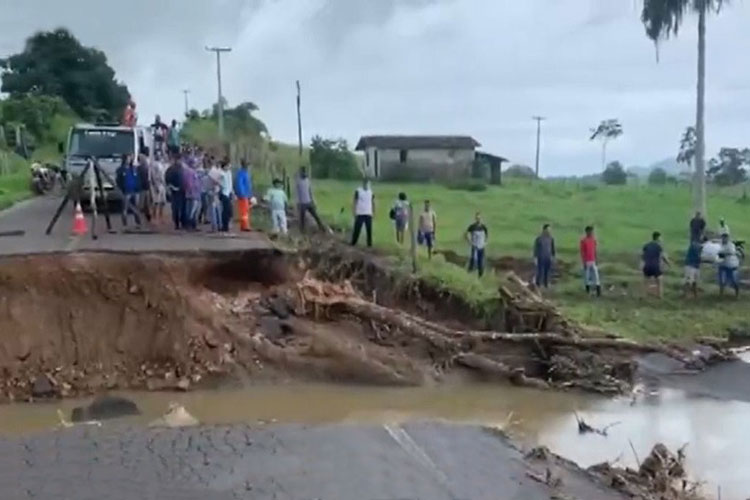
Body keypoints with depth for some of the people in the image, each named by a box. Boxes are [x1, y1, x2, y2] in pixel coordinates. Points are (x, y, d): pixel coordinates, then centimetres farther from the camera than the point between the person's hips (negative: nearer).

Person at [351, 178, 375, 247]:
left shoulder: (371, 192, 9)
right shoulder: (358, 191, -2)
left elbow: (373, 203, 16)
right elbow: (354, 203, -1)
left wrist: (373, 213, 11)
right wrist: (354, 214, -6)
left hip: (368, 214, 3)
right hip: (360, 214, -3)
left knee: (369, 230, 0)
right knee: (357, 229, -4)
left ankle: (369, 243, 7)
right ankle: (353, 243, 4)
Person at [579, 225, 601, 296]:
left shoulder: (594, 239, 6)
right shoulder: (583, 240, -10)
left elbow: (595, 250, 13)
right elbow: (582, 252, -11)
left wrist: (596, 260, 12)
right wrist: (584, 262, -14)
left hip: (593, 261, 4)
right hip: (587, 261, -4)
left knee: (596, 275, -2)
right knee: (586, 276, 5)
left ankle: (598, 292, -5)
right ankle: (588, 290, 18)